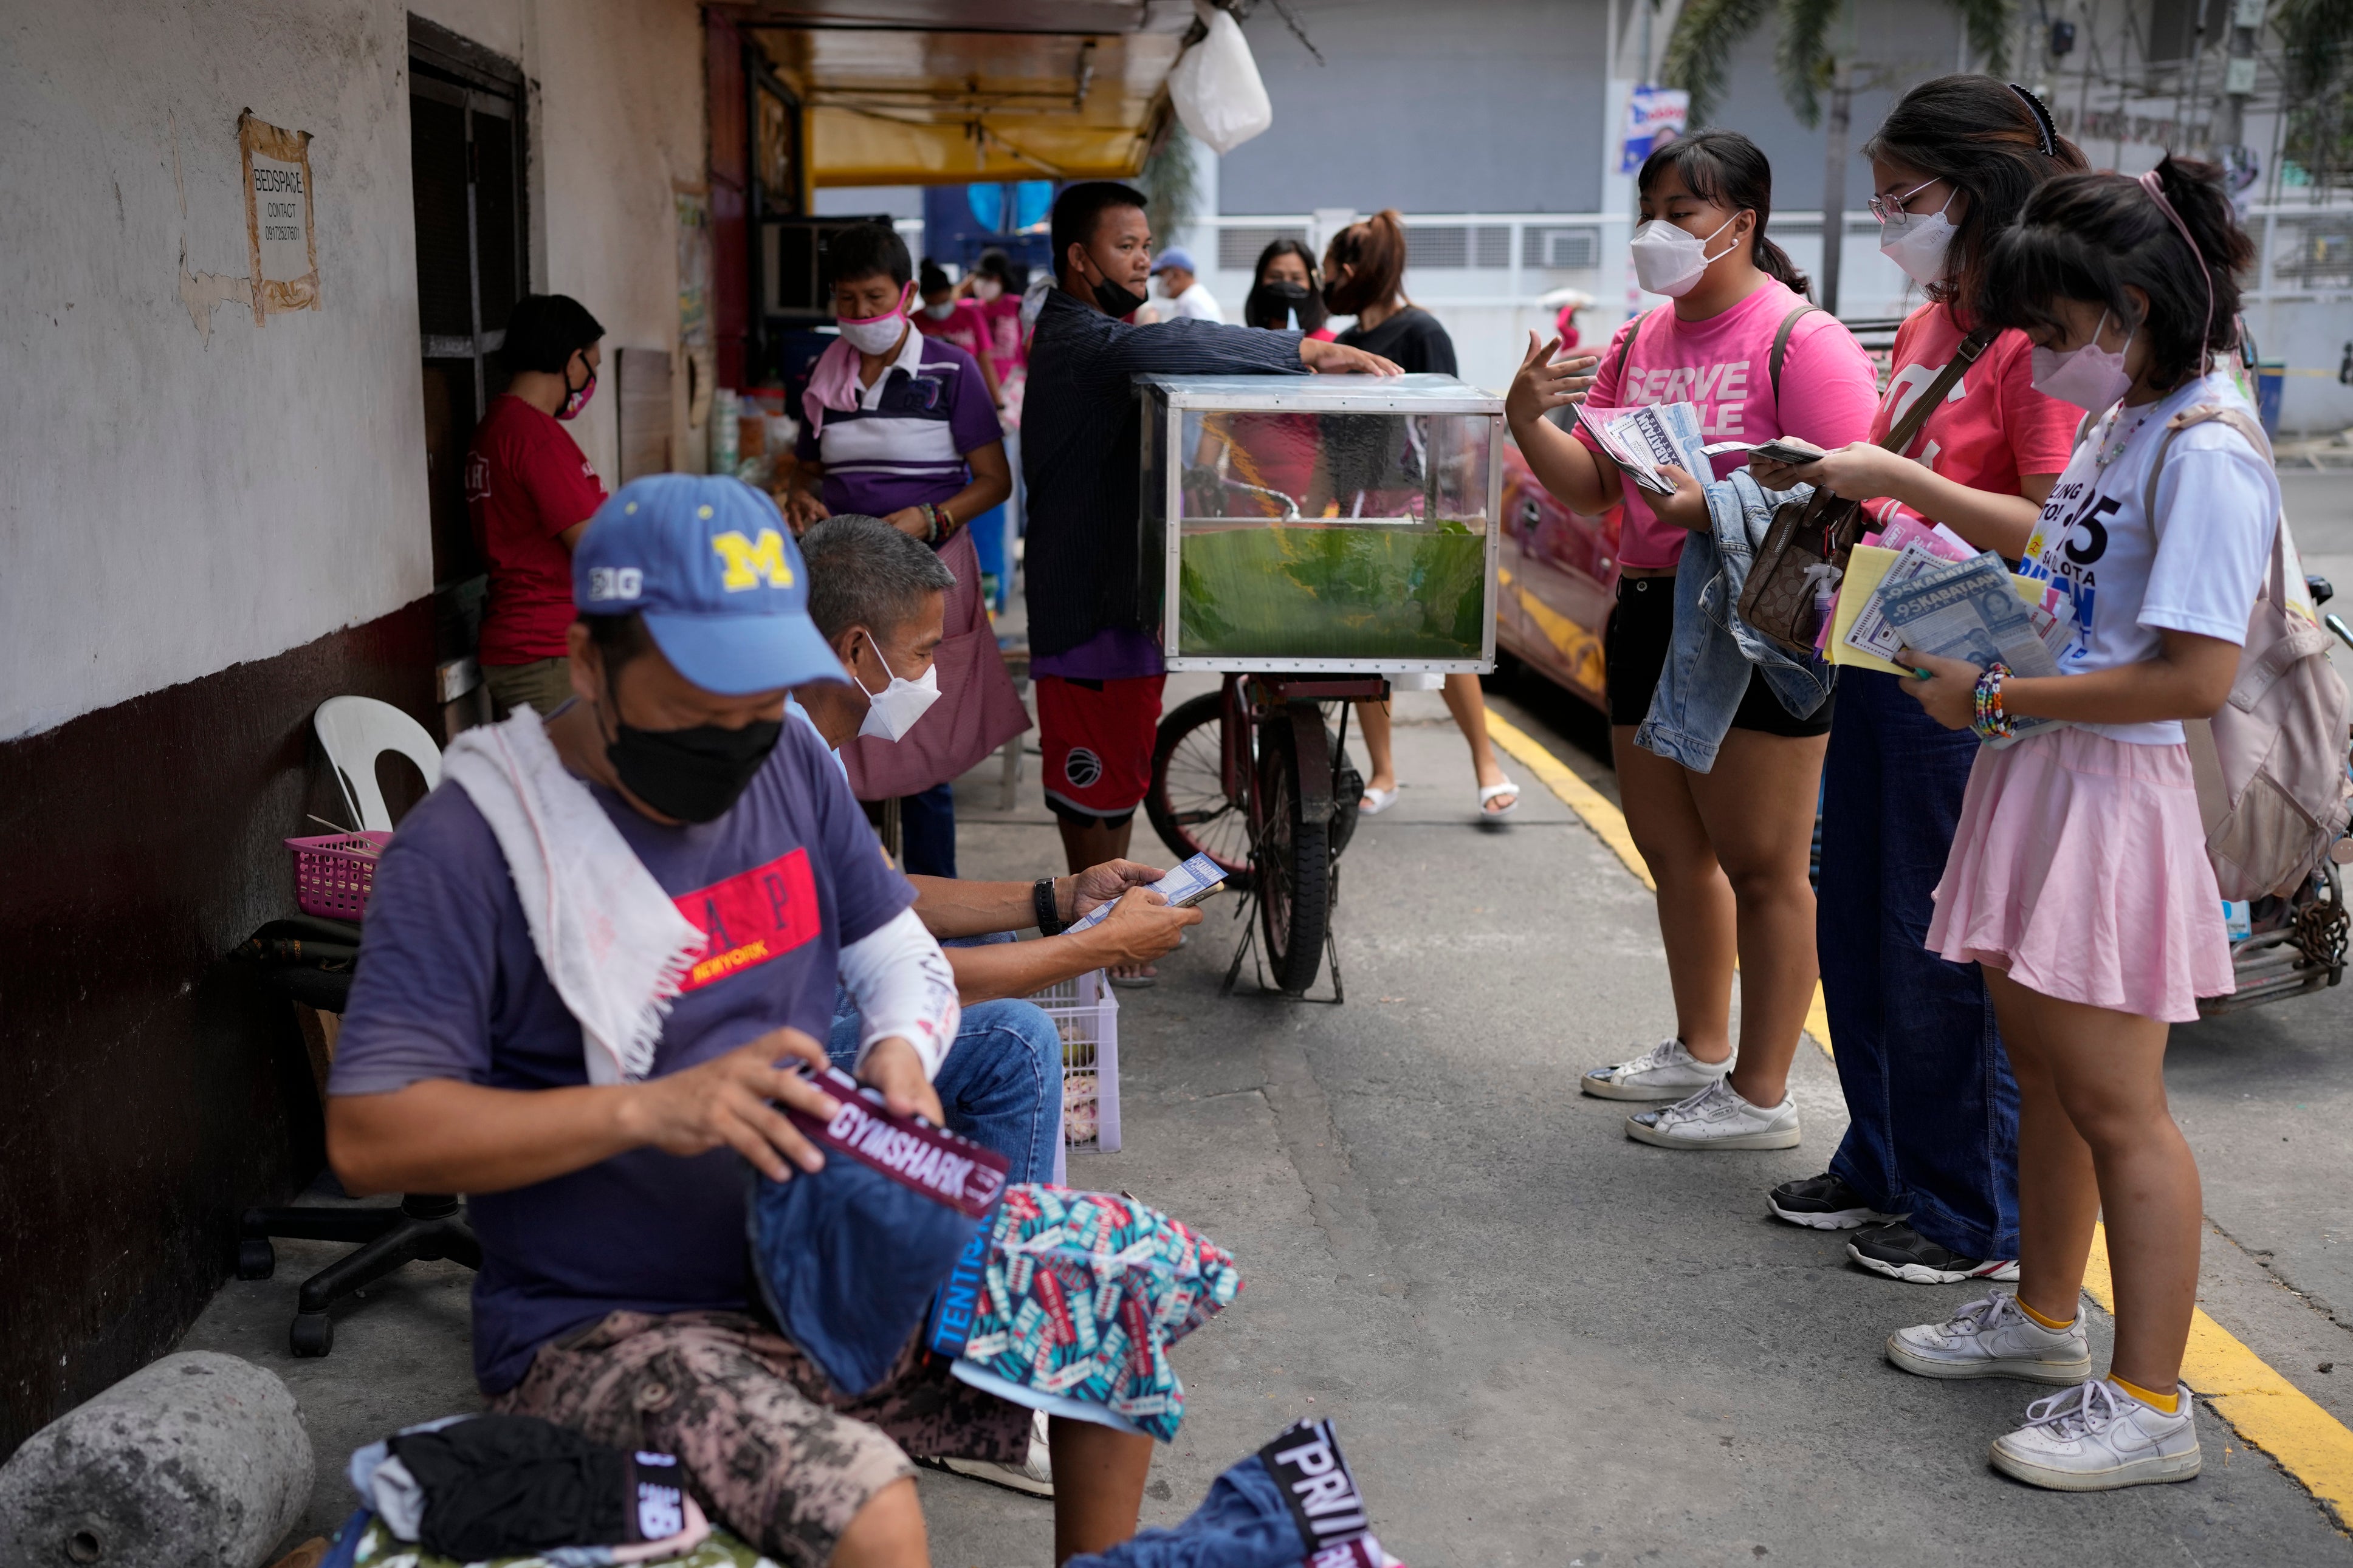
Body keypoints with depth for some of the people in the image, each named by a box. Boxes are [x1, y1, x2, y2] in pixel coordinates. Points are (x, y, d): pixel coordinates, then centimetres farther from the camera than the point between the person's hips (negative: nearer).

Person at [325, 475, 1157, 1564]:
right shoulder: (475, 839, -16)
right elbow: (367, 1137, -20)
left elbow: (901, 955, 14)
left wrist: (900, 1047, -11)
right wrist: (647, 1109, -30)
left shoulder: (788, 767, 4)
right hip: (605, 1329, -6)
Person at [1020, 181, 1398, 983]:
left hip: (1128, 585, 10)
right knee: (1093, 768, 0)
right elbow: (1167, 348, -36)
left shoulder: (1099, 337, 18)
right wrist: (1307, 351, -38)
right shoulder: (1075, 339, -18)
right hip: (1086, 592, -10)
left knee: (1121, 764, 19)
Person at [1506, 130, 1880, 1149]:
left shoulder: (1802, 339, -10)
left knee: (1760, 866, -1)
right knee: (1671, 848, 18)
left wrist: (1715, 503, -27)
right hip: (1650, 609, 8)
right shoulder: (1639, 343, 13)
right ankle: (1699, 1050, 35)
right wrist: (1529, 423, -6)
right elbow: (1590, 488, 11)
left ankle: (1761, 1095, 10)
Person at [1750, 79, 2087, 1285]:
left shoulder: (2035, 338, -15)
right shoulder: (1925, 327, 13)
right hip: (1879, 665, 9)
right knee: (1858, 929, 16)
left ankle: (1979, 1219, 16)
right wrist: (1825, 475, 7)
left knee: (1949, 954, 0)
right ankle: (1883, 1164, 33)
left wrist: (1899, 479, -22)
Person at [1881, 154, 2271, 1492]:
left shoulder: (2207, 454, -19)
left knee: (2115, 1104, -2)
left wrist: (1995, 696, -20)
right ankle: (2044, 1316, 37)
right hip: (2042, 778, 10)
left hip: (2114, 792, -10)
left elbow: (2195, 678, -25)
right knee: (2042, 1068, 20)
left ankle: (2148, 1404, 10)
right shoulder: (2120, 426, 10)